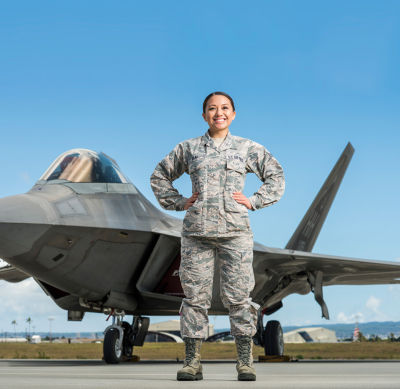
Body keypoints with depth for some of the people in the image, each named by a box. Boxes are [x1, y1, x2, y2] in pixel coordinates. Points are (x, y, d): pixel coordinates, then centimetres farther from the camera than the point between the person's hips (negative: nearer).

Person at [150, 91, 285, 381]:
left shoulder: (247, 148, 10)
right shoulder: (188, 148, 11)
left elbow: (276, 176, 16)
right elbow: (160, 176, 21)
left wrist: (254, 201, 4)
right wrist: (179, 202, 8)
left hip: (235, 231, -1)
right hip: (196, 230, 1)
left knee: (238, 296, -1)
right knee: (195, 295, 1)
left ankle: (245, 362, 8)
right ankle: (192, 362, 7)